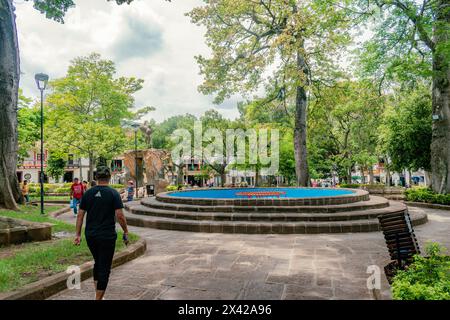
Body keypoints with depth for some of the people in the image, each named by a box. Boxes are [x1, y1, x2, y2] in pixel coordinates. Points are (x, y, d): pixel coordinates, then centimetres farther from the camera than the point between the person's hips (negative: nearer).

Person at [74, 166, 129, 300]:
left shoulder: (88, 193, 3)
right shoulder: (113, 193, -9)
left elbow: (80, 215, 3)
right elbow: (120, 216, -14)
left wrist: (78, 234, 9)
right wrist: (126, 232, -2)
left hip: (90, 235, 5)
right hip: (107, 236, -5)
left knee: (97, 263, 22)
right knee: (105, 267, 4)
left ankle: (97, 294, 28)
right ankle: (99, 298, 7)